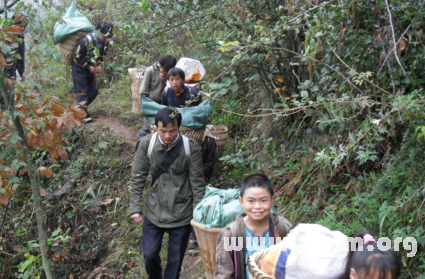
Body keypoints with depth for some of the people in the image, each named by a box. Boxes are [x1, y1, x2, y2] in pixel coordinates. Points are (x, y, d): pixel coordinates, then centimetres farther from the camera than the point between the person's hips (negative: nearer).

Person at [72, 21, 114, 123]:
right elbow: (77, 57, -19)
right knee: (82, 92, -10)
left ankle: (81, 108, 25)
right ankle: (83, 115, -11)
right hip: (79, 68, -7)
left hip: (91, 68, 7)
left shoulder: (105, 42, -4)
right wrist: (89, 67, -18)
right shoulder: (86, 40, -26)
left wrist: (99, 65, -5)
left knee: (94, 91, 8)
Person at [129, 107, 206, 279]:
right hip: (154, 210, 2)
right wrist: (135, 208, -4)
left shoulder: (190, 147, -13)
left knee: (176, 258, 10)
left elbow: (197, 182, -6)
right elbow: (137, 178, -2)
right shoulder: (146, 144, -10)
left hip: (181, 213, -1)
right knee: (149, 253, 11)